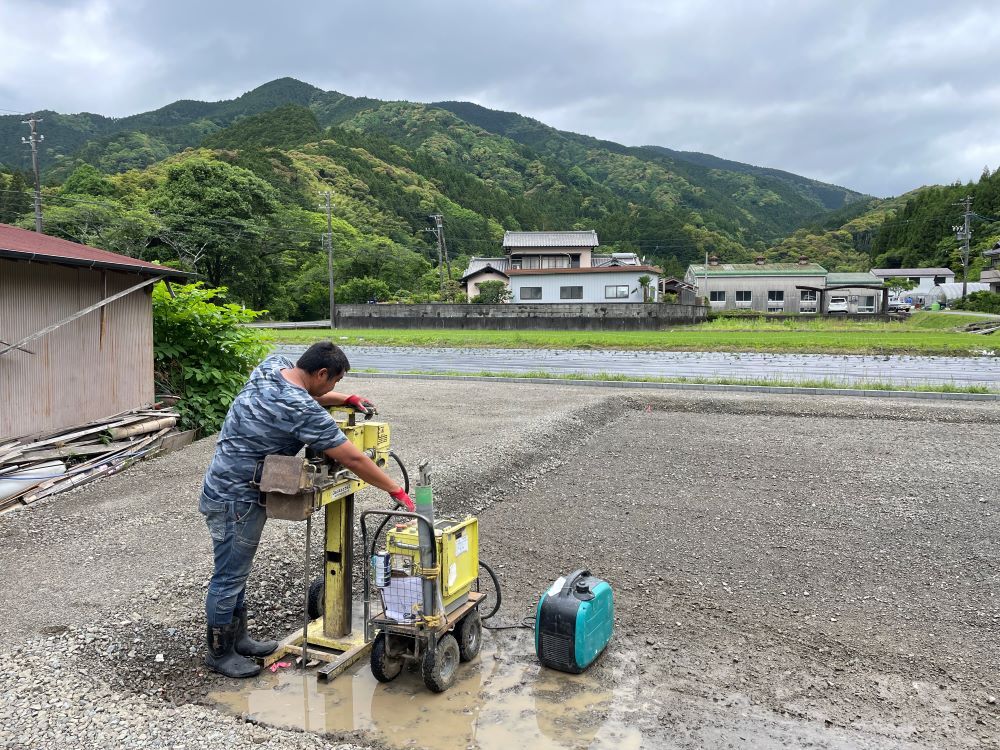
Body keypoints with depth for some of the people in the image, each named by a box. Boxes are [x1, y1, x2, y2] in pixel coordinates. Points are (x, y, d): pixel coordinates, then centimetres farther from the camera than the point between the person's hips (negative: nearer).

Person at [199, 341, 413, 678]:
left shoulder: (271, 365, -3)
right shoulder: (304, 412, -28)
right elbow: (353, 459, -23)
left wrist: (347, 399, 8)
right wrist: (396, 490, -13)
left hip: (230, 488, 10)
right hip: (236, 500, -10)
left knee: (236, 572, 20)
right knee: (229, 578, 5)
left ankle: (238, 637, 34)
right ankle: (219, 652, 21)